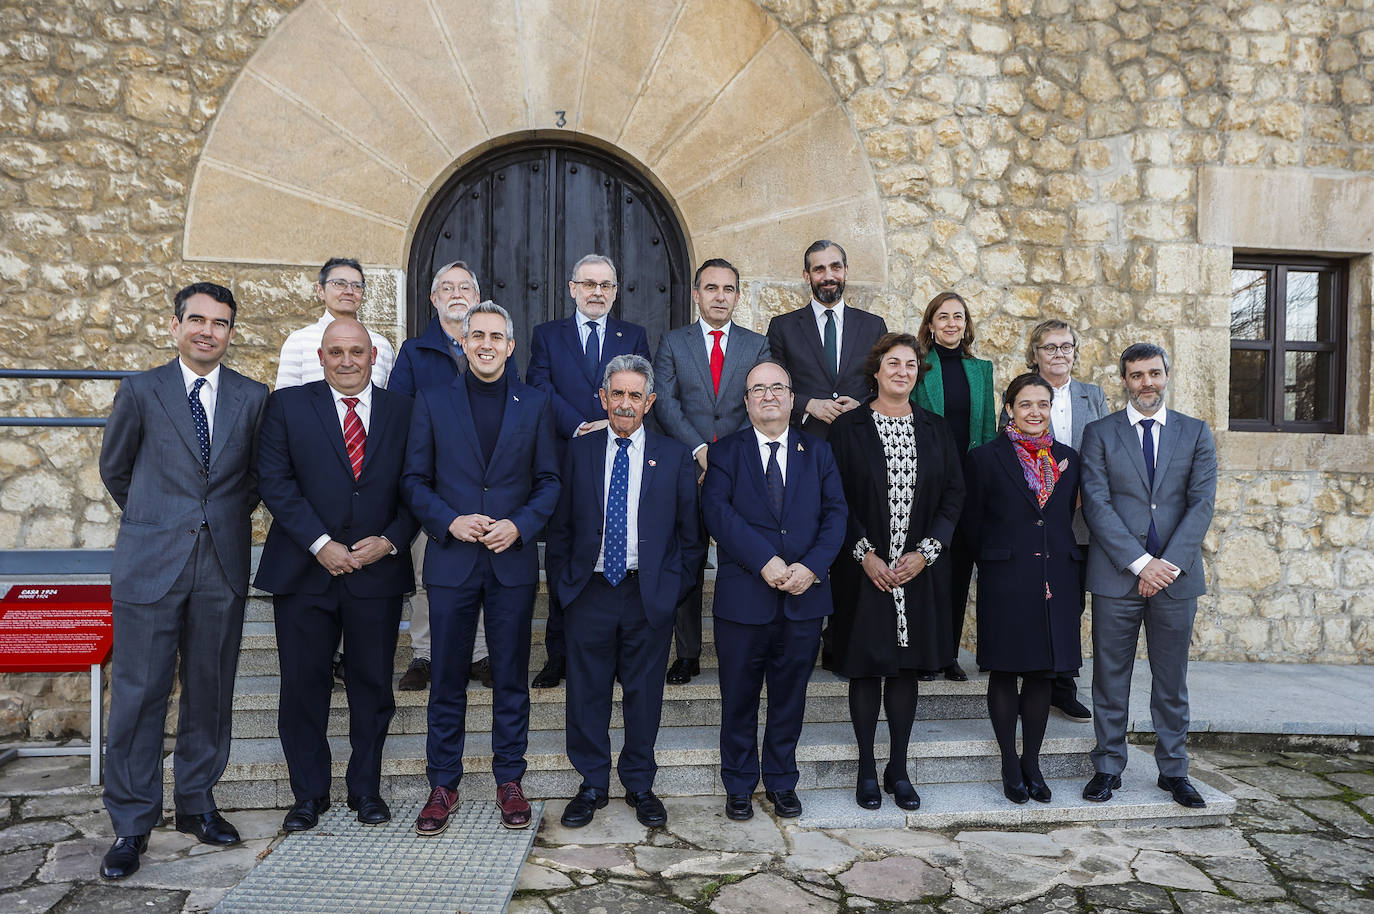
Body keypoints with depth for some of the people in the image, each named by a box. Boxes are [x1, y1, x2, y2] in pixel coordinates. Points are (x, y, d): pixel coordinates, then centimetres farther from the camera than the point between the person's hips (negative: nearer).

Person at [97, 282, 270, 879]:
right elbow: (114, 468, 12)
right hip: (151, 563, -2)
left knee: (211, 691, 10)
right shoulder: (140, 391, 1)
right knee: (139, 693, 2)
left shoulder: (253, 398, 4)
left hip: (223, 565, 2)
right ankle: (131, 824, 15)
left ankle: (196, 803, 26)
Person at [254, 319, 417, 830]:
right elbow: (275, 481, -5)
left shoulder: (403, 411, 6)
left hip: (378, 571, 1)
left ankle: (366, 789, 25)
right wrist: (319, 544, -13)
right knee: (303, 686, 7)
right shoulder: (288, 405, 3)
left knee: (372, 686, 9)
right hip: (304, 571, 0)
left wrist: (391, 540, -9)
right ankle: (309, 794, 24)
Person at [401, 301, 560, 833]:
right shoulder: (432, 401, 5)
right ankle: (443, 785, 22)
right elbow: (414, 480, 3)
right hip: (451, 561, 0)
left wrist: (520, 525, -11)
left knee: (511, 677, 9)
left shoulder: (534, 404, 6)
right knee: (447, 679, 7)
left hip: (514, 560, 0)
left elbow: (549, 481, 5)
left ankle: (509, 780, 23)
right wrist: (450, 522, -12)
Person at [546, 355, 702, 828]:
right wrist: (562, 584, 2)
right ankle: (592, 785, 25)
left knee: (645, 694, 9)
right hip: (589, 592, 1)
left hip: (650, 595, 0)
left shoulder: (674, 456, 4)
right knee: (587, 694, 8)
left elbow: (690, 531, 5)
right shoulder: (578, 451, 5)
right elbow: (560, 526, 6)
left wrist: (675, 585, 1)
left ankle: (640, 785, 26)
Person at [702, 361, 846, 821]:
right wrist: (766, 561, -20)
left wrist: (812, 566, -14)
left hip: (805, 596, 2)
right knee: (739, 697, 9)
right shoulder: (725, 451, 3)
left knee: (790, 696, 13)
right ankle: (739, 786, 26)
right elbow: (717, 510, -11)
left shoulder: (817, 451, 10)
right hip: (743, 597, -2)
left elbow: (835, 512, 1)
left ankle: (781, 782, 30)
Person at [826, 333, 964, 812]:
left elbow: (953, 494, 4)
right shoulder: (848, 428, -2)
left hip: (919, 570, 3)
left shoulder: (936, 430, 8)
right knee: (865, 668, 4)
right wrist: (865, 554, -13)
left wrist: (925, 552, -7)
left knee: (907, 666, 9)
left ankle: (898, 768, 22)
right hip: (864, 569, -2)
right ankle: (867, 769, 18)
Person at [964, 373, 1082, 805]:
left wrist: (1063, 564, 9)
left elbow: (1067, 520, 14)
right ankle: (1010, 766, 18)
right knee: (1005, 673, 4)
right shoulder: (984, 459, -2)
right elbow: (973, 526, 2)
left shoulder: (1068, 459, 10)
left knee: (1042, 674, 9)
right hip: (1005, 583, -3)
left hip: (1056, 581, 4)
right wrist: (995, 563, 6)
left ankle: (1032, 764, 22)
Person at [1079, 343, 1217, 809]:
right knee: (1110, 678, 5)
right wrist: (1141, 562, -13)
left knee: (1172, 680, 11)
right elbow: (1096, 505, -5)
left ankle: (1173, 770, 24)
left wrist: (1169, 565, -11)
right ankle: (1108, 766, 18)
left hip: (1177, 575, 2)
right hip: (1116, 575, -1)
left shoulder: (1197, 433, 8)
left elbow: (1202, 504, 0)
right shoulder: (1099, 434, 3)